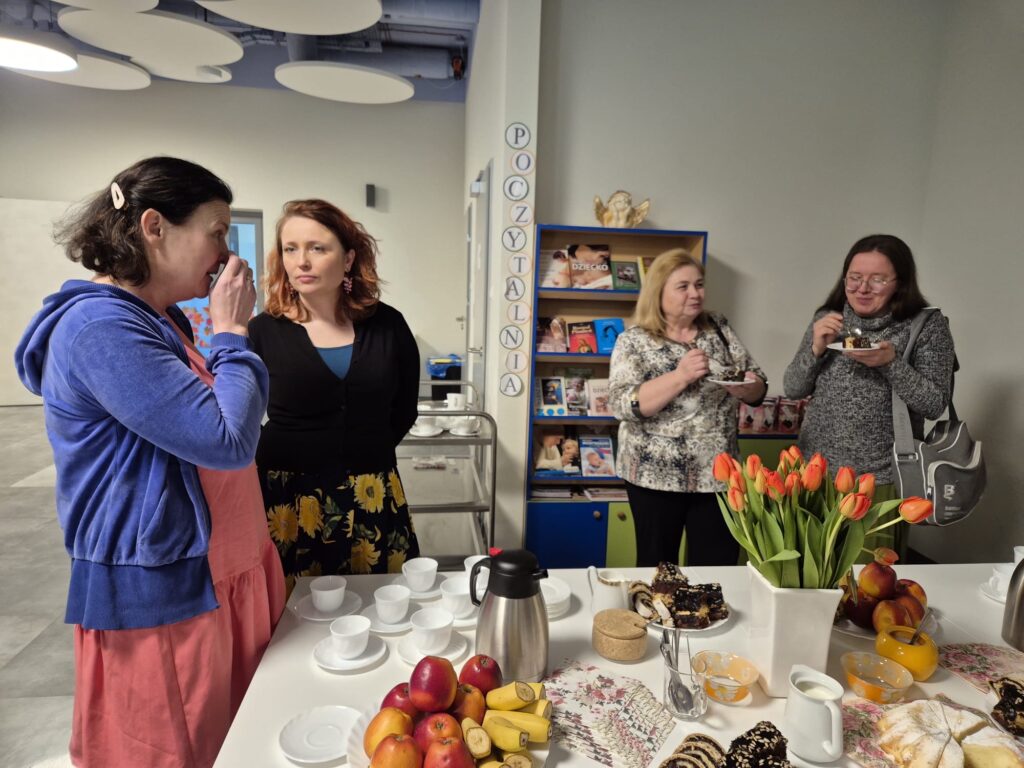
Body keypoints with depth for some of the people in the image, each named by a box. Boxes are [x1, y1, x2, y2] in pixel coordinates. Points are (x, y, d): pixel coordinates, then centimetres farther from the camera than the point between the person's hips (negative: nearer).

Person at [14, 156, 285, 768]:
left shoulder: (160, 320, 11)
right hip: (161, 597, -9)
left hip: (221, 579, 9)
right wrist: (232, 333, -15)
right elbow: (227, 441, -25)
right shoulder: (100, 326, -20)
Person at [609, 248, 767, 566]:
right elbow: (624, 405, -18)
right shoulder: (633, 341, -7)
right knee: (657, 568, 11)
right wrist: (680, 376, -27)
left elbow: (758, 386, 8)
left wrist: (747, 387, -15)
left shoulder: (718, 328, 5)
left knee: (719, 568, 9)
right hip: (656, 476, -3)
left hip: (717, 473, 4)